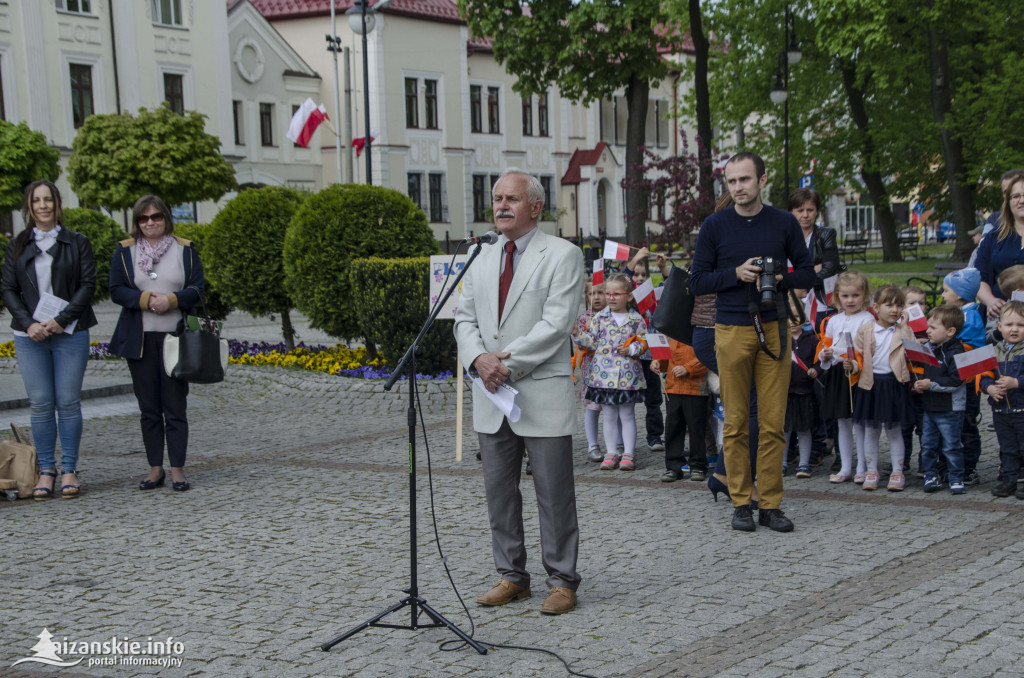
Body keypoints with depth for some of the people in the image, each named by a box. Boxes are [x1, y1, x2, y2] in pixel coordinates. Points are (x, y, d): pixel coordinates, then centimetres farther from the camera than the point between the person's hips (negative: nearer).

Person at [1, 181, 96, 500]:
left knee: (68, 401, -2)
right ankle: (46, 470, 8)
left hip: (70, 333, -1)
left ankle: (69, 470, 6)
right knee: (40, 403, 0)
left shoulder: (77, 243, 6)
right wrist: (29, 323, -8)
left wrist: (60, 320, -11)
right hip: (30, 336, 1)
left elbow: (88, 284, -1)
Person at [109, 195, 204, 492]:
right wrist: (146, 300, -16)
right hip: (139, 339, 1)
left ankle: (177, 469, 4)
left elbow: (196, 289, 2)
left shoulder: (185, 249, 7)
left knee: (176, 406, -2)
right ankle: (155, 468, 12)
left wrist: (171, 300, -16)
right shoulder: (125, 251, 8)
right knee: (149, 407, 5)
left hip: (176, 337, -1)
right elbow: (116, 290, 1)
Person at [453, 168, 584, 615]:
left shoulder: (562, 255, -5)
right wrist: (479, 359, -9)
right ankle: (512, 576, 22)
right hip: (491, 394, 6)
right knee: (499, 490, 11)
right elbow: (465, 319, 11)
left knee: (554, 493, 0)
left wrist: (508, 362, -17)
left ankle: (562, 581, 10)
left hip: (542, 393, -6)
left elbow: (555, 325, -14)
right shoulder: (482, 261, 15)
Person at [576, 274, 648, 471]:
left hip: (628, 374, -2)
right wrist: (581, 335, -8)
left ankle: (628, 453, 10)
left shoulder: (636, 319, 2)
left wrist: (632, 349, -13)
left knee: (626, 414, 4)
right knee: (609, 415, 7)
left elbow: (643, 342, 4)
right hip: (604, 372, 2)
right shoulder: (600, 318, 6)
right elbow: (592, 343, 7)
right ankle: (611, 453, 14)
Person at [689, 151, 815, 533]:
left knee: (773, 423, 1)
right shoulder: (715, 226, 2)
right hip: (732, 330, -1)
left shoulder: (784, 223, 5)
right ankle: (741, 504, 11)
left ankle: (771, 504, 8)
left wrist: (779, 280, -10)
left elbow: (807, 275, 9)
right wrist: (736, 274, -13)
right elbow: (697, 282, 2)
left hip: (773, 329, 1)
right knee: (736, 423, 2)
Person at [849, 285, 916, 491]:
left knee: (894, 430, 6)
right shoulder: (865, 331, 1)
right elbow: (858, 357, 3)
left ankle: (897, 472, 15)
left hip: (895, 385, -1)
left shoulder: (905, 331, 3)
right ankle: (871, 471, 20)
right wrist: (853, 366, -17)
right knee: (870, 430, 9)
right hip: (871, 383, 1)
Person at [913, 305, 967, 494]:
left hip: (950, 409, -7)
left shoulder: (955, 353, -16)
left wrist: (931, 384, -22)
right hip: (929, 407, 8)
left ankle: (956, 479, 9)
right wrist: (918, 384, 2)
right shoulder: (928, 348, 7)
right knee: (928, 445, 12)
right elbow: (921, 370, 21)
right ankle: (931, 476, 22)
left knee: (951, 446, -1)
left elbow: (955, 381, -23)